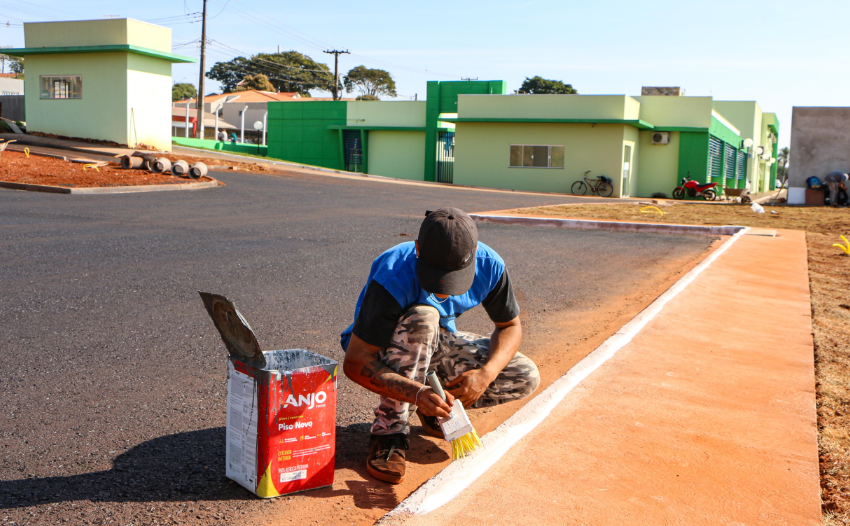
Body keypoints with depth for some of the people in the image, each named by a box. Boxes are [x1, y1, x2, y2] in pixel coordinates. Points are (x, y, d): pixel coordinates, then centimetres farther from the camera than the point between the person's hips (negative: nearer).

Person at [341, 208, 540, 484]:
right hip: (382, 350, -4)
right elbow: (355, 363, -34)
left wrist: (486, 374, -25)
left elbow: (509, 326, -6)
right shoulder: (392, 278, -35)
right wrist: (417, 393, -47)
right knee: (422, 317, -40)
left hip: (437, 345, 4)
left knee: (527, 378, -15)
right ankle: (390, 430, -24)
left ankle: (443, 403, 8)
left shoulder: (489, 266, -22)